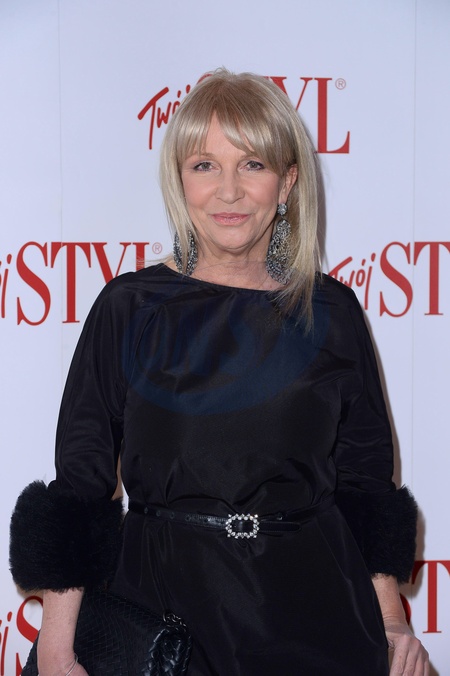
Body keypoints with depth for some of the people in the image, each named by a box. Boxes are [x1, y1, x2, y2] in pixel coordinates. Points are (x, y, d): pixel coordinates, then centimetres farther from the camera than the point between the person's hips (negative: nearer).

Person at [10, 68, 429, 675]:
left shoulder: (331, 311, 1)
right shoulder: (128, 309, -4)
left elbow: (365, 478, 7)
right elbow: (79, 483, -4)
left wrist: (390, 619, 2)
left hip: (311, 602, 2)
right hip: (162, 594, -1)